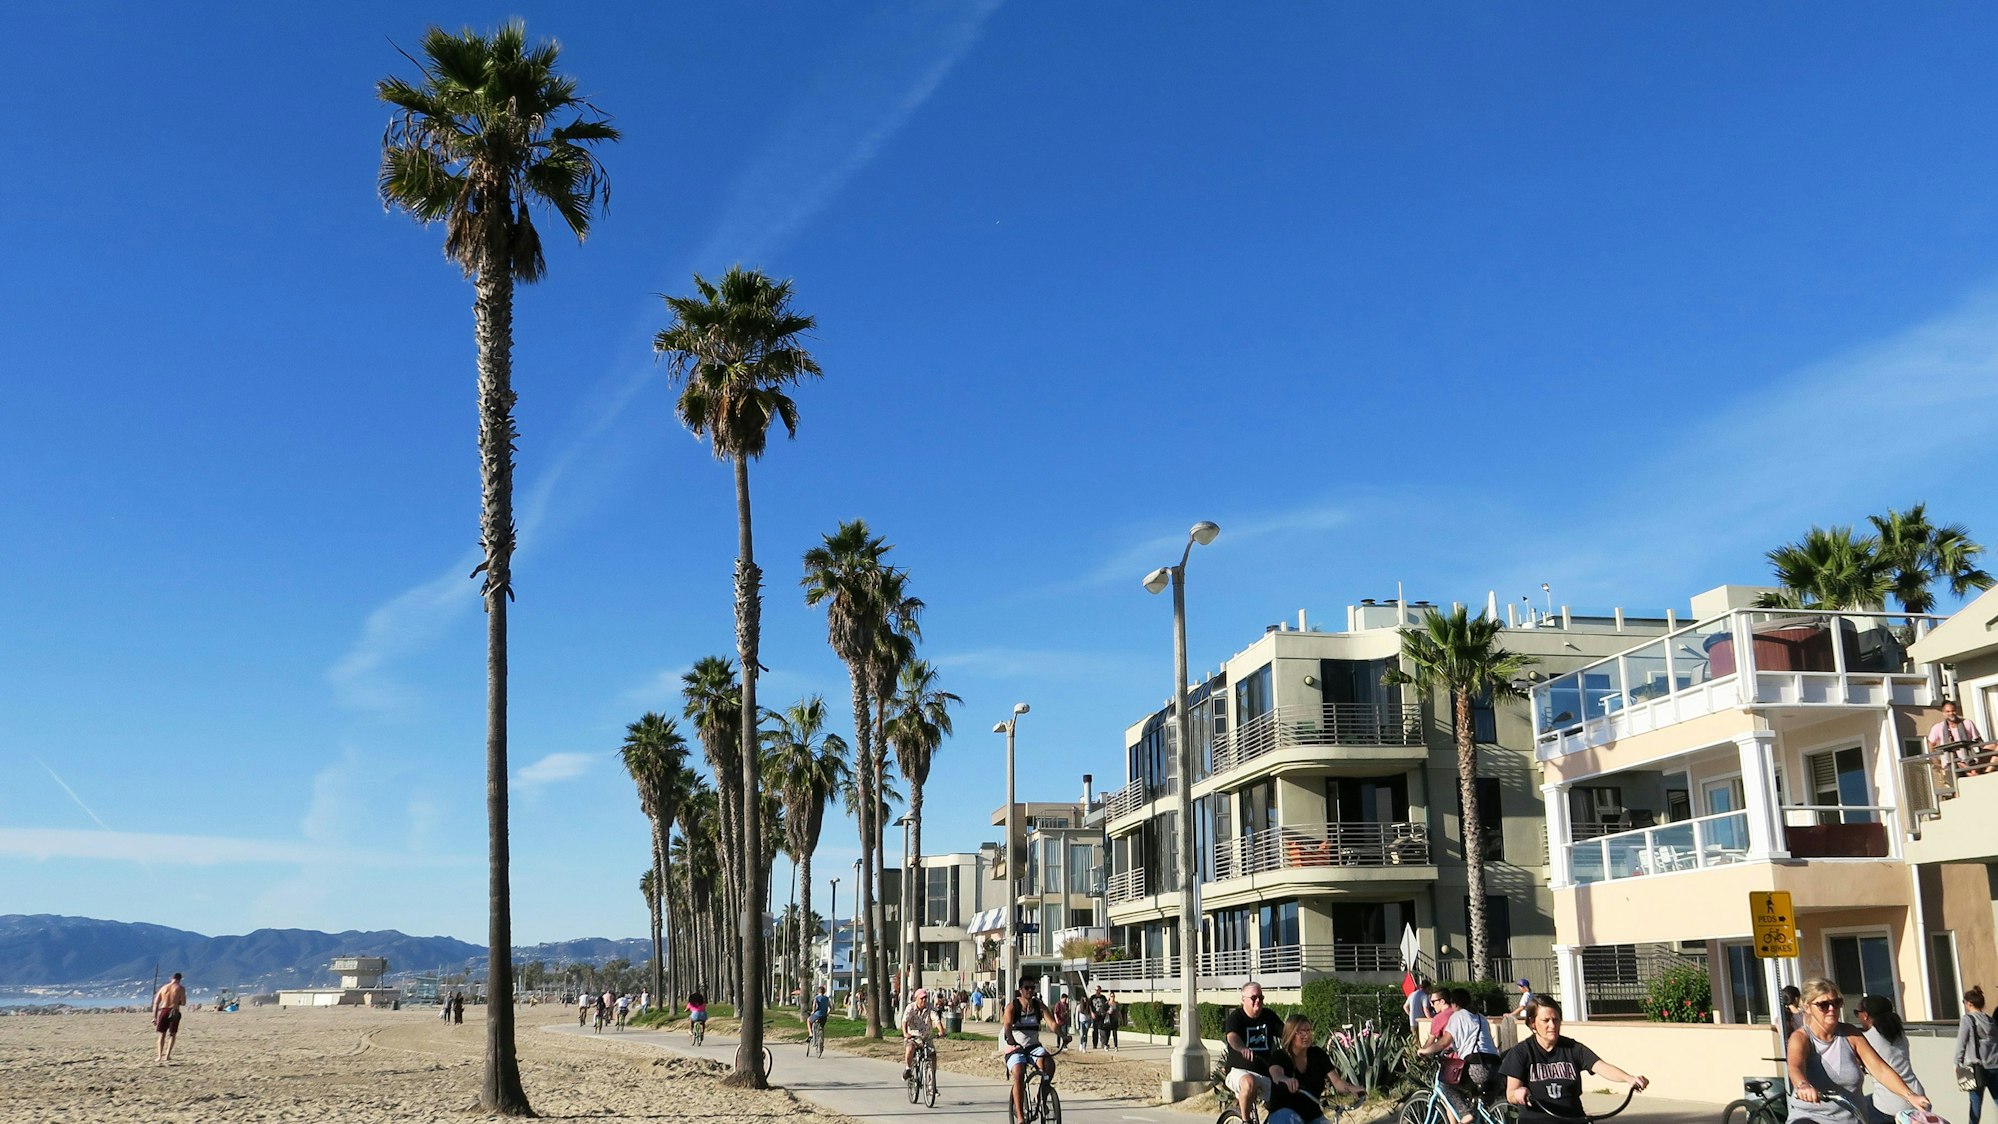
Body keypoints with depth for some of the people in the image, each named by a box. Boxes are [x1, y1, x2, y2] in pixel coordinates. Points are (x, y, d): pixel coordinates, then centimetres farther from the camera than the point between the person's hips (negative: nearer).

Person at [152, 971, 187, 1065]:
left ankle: (159, 1056, 6)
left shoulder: (163, 987, 11)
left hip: (163, 1011, 3)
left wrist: (154, 1017, 8)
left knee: (162, 1034, 14)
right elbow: (183, 1003, -4)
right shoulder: (180, 988, 1)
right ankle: (167, 1056, -1)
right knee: (172, 1034, 8)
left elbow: (156, 1003, 7)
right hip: (174, 1012, -2)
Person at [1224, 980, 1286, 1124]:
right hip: (1240, 1071, -4)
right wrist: (1243, 1049, -50)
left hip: (1266, 1074, 4)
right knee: (1249, 1083, -39)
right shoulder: (1235, 1017, -6)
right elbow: (1232, 1037, -27)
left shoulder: (1269, 1016, 9)